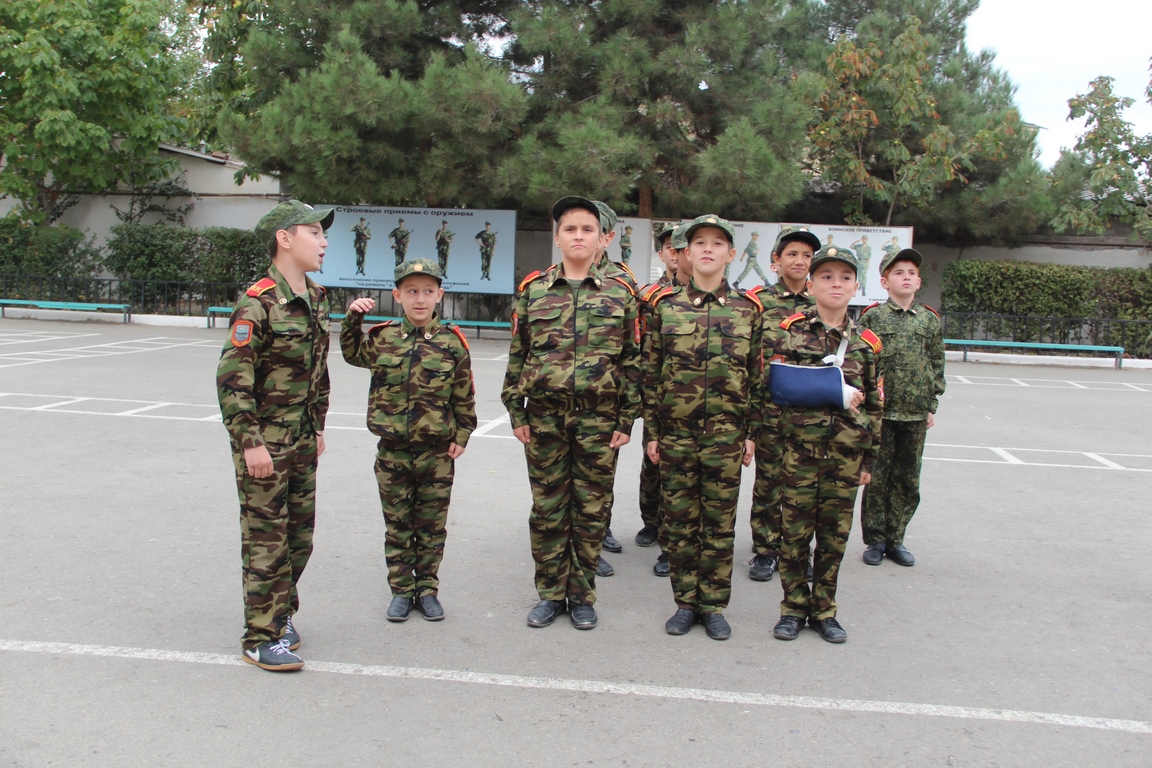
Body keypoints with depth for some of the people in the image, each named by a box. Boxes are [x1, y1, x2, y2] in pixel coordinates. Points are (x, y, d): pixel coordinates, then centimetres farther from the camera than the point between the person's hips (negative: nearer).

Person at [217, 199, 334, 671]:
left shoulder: (316, 300, 9)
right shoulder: (258, 303, -16)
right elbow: (232, 377, -18)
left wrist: (318, 426, 19)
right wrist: (250, 443, -19)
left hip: (302, 439, 8)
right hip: (264, 441, -8)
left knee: (300, 535, 14)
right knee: (266, 540, 0)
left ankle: (281, 614, 31)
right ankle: (261, 638, 12)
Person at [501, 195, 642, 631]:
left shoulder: (620, 294, 3)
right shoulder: (533, 290, 5)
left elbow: (633, 361, 3)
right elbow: (517, 355, 7)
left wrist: (627, 420, -1)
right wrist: (516, 413, 3)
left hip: (599, 419, -1)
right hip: (544, 416, 1)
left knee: (592, 510, 7)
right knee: (547, 508, 8)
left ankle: (582, 595, 22)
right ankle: (550, 594, 23)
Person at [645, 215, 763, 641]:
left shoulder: (747, 309, 3)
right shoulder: (665, 305, 3)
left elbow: (757, 376, 5)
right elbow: (651, 373, 4)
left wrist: (752, 433, 2)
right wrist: (650, 431, 1)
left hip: (726, 433, 0)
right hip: (675, 429, 1)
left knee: (720, 522, 7)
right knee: (679, 519, 8)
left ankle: (713, 604, 20)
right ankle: (685, 602, 21)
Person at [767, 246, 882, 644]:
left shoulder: (865, 343, 7)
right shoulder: (791, 331, -1)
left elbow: (874, 406, 12)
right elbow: (779, 387, -12)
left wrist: (869, 459, 10)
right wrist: (839, 394, -13)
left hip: (847, 453, 2)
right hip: (800, 449, -2)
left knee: (834, 535, 8)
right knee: (795, 531, 3)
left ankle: (824, 610, 22)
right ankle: (794, 607, 19)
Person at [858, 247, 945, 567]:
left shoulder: (930, 320, 8)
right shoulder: (872, 317, -2)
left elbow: (937, 364, 12)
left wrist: (932, 405, 7)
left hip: (916, 413, 3)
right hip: (880, 411, -3)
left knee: (908, 480, 8)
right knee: (877, 478, 4)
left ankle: (895, 539, 21)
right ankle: (875, 540, 15)